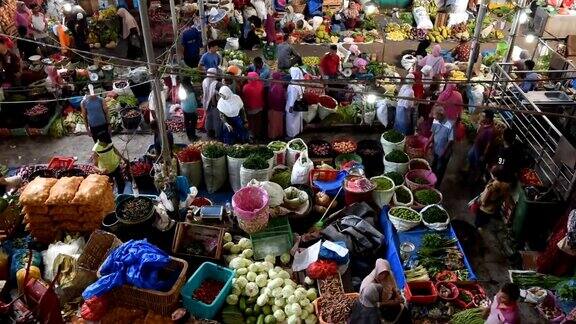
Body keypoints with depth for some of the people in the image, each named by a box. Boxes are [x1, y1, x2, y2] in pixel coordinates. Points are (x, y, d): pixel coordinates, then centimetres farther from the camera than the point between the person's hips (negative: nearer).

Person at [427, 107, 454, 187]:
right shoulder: (435, 121, -11)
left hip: (444, 153, -6)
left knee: (440, 171, 11)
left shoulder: (449, 126, -29)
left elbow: (451, 141, -22)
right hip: (436, 150, 6)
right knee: (433, 167, 25)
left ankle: (436, 185, 29)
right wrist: (428, 143, -3)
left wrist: (444, 152, -22)